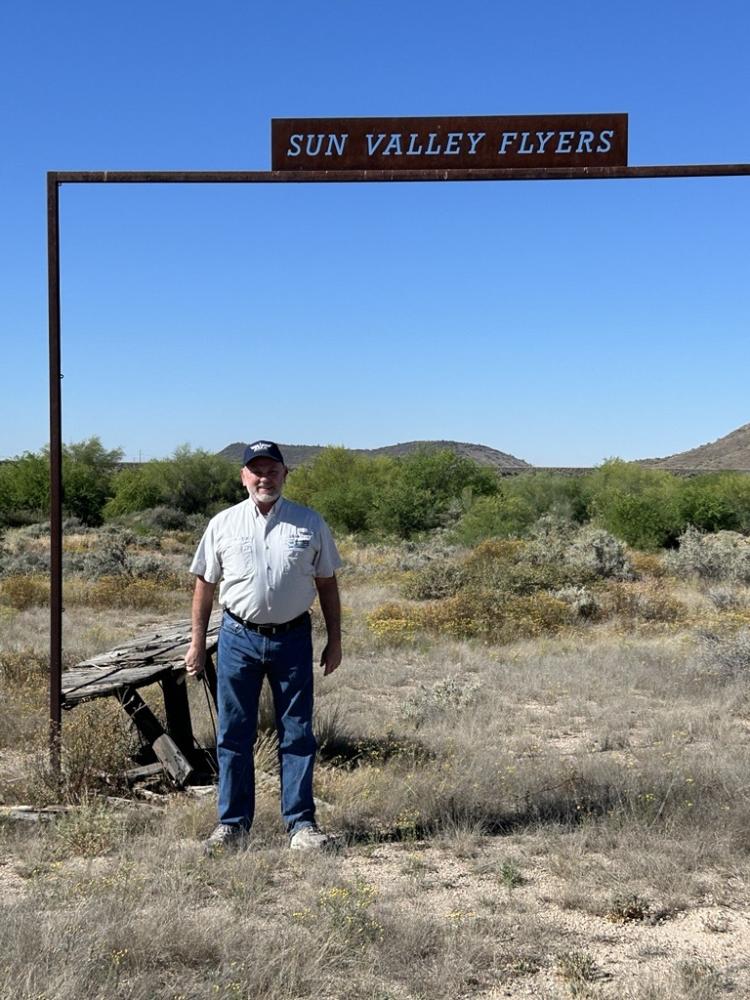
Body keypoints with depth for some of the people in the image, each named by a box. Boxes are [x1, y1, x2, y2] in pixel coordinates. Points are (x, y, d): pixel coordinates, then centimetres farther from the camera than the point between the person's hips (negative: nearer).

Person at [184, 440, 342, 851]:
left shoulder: (310, 524, 4)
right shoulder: (223, 524, 3)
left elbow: (327, 584, 9)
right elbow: (204, 585, 8)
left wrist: (334, 640, 6)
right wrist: (197, 643, 6)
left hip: (293, 637, 0)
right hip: (239, 637, 0)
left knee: (297, 735, 4)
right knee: (233, 735, 5)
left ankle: (301, 824, 12)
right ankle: (232, 823, 15)